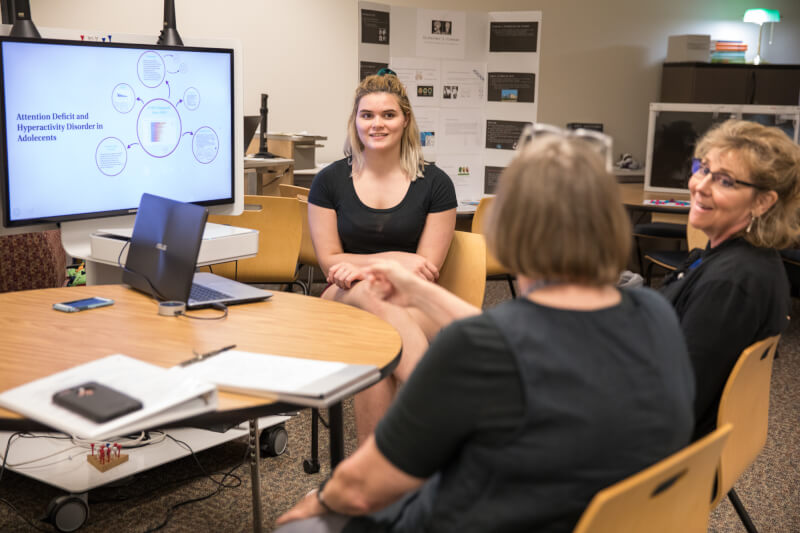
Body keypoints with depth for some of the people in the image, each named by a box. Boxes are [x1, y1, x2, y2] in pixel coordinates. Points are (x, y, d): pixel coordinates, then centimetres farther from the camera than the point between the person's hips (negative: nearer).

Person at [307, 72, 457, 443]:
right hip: (346, 301, 1)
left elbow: (427, 268, 0)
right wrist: (394, 259, -11)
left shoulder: (435, 184, 3)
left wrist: (361, 266, -15)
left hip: (413, 305, 0)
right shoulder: (330, 181, 6)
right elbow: (329, 261, 3)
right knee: (372, 294, -37)